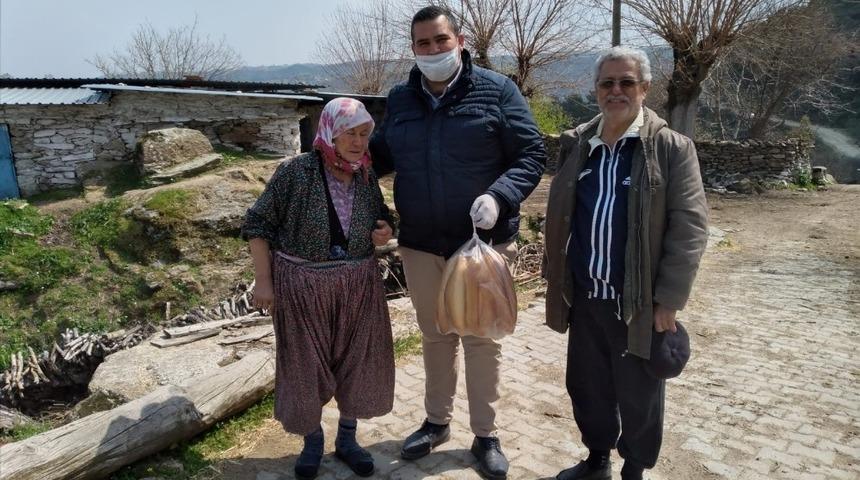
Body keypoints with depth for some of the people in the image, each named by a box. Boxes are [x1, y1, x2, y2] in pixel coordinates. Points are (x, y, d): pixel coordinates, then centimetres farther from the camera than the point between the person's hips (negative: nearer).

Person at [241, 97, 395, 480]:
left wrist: (385, 231, -8)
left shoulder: (366, 177, -1)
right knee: (305, 366, 8)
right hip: (302, 286, -4)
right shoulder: (295, 172, -14)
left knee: (358, 362, 10)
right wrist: (263, 281, -11)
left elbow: (382, 219, 16)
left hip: (358, 286, 4)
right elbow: (258, 224, -8)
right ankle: (312, 441, 32)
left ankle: (347, 439, 32)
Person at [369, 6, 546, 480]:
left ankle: (485, 435, 29)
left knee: (482, 339, 10)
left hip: (482, 241, -3)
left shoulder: (496, 91, -7)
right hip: (420, 243, 4)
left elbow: (531, 154, -8)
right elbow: (380, 154, 15)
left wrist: (499, 196, -24)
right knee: (434, 335, 18)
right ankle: (436, 421, 39)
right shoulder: (399, 99, 5)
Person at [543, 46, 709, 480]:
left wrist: (668, 300, -13)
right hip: (584, 298, 4)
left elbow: (689, 228, -10)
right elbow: (557, 217, 10)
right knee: (586, 387, 17)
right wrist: (555, 278, 8)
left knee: (638, 397, 12)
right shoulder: (575, 144, 5)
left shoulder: (672, 148, -7)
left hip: (638, 302, -3)